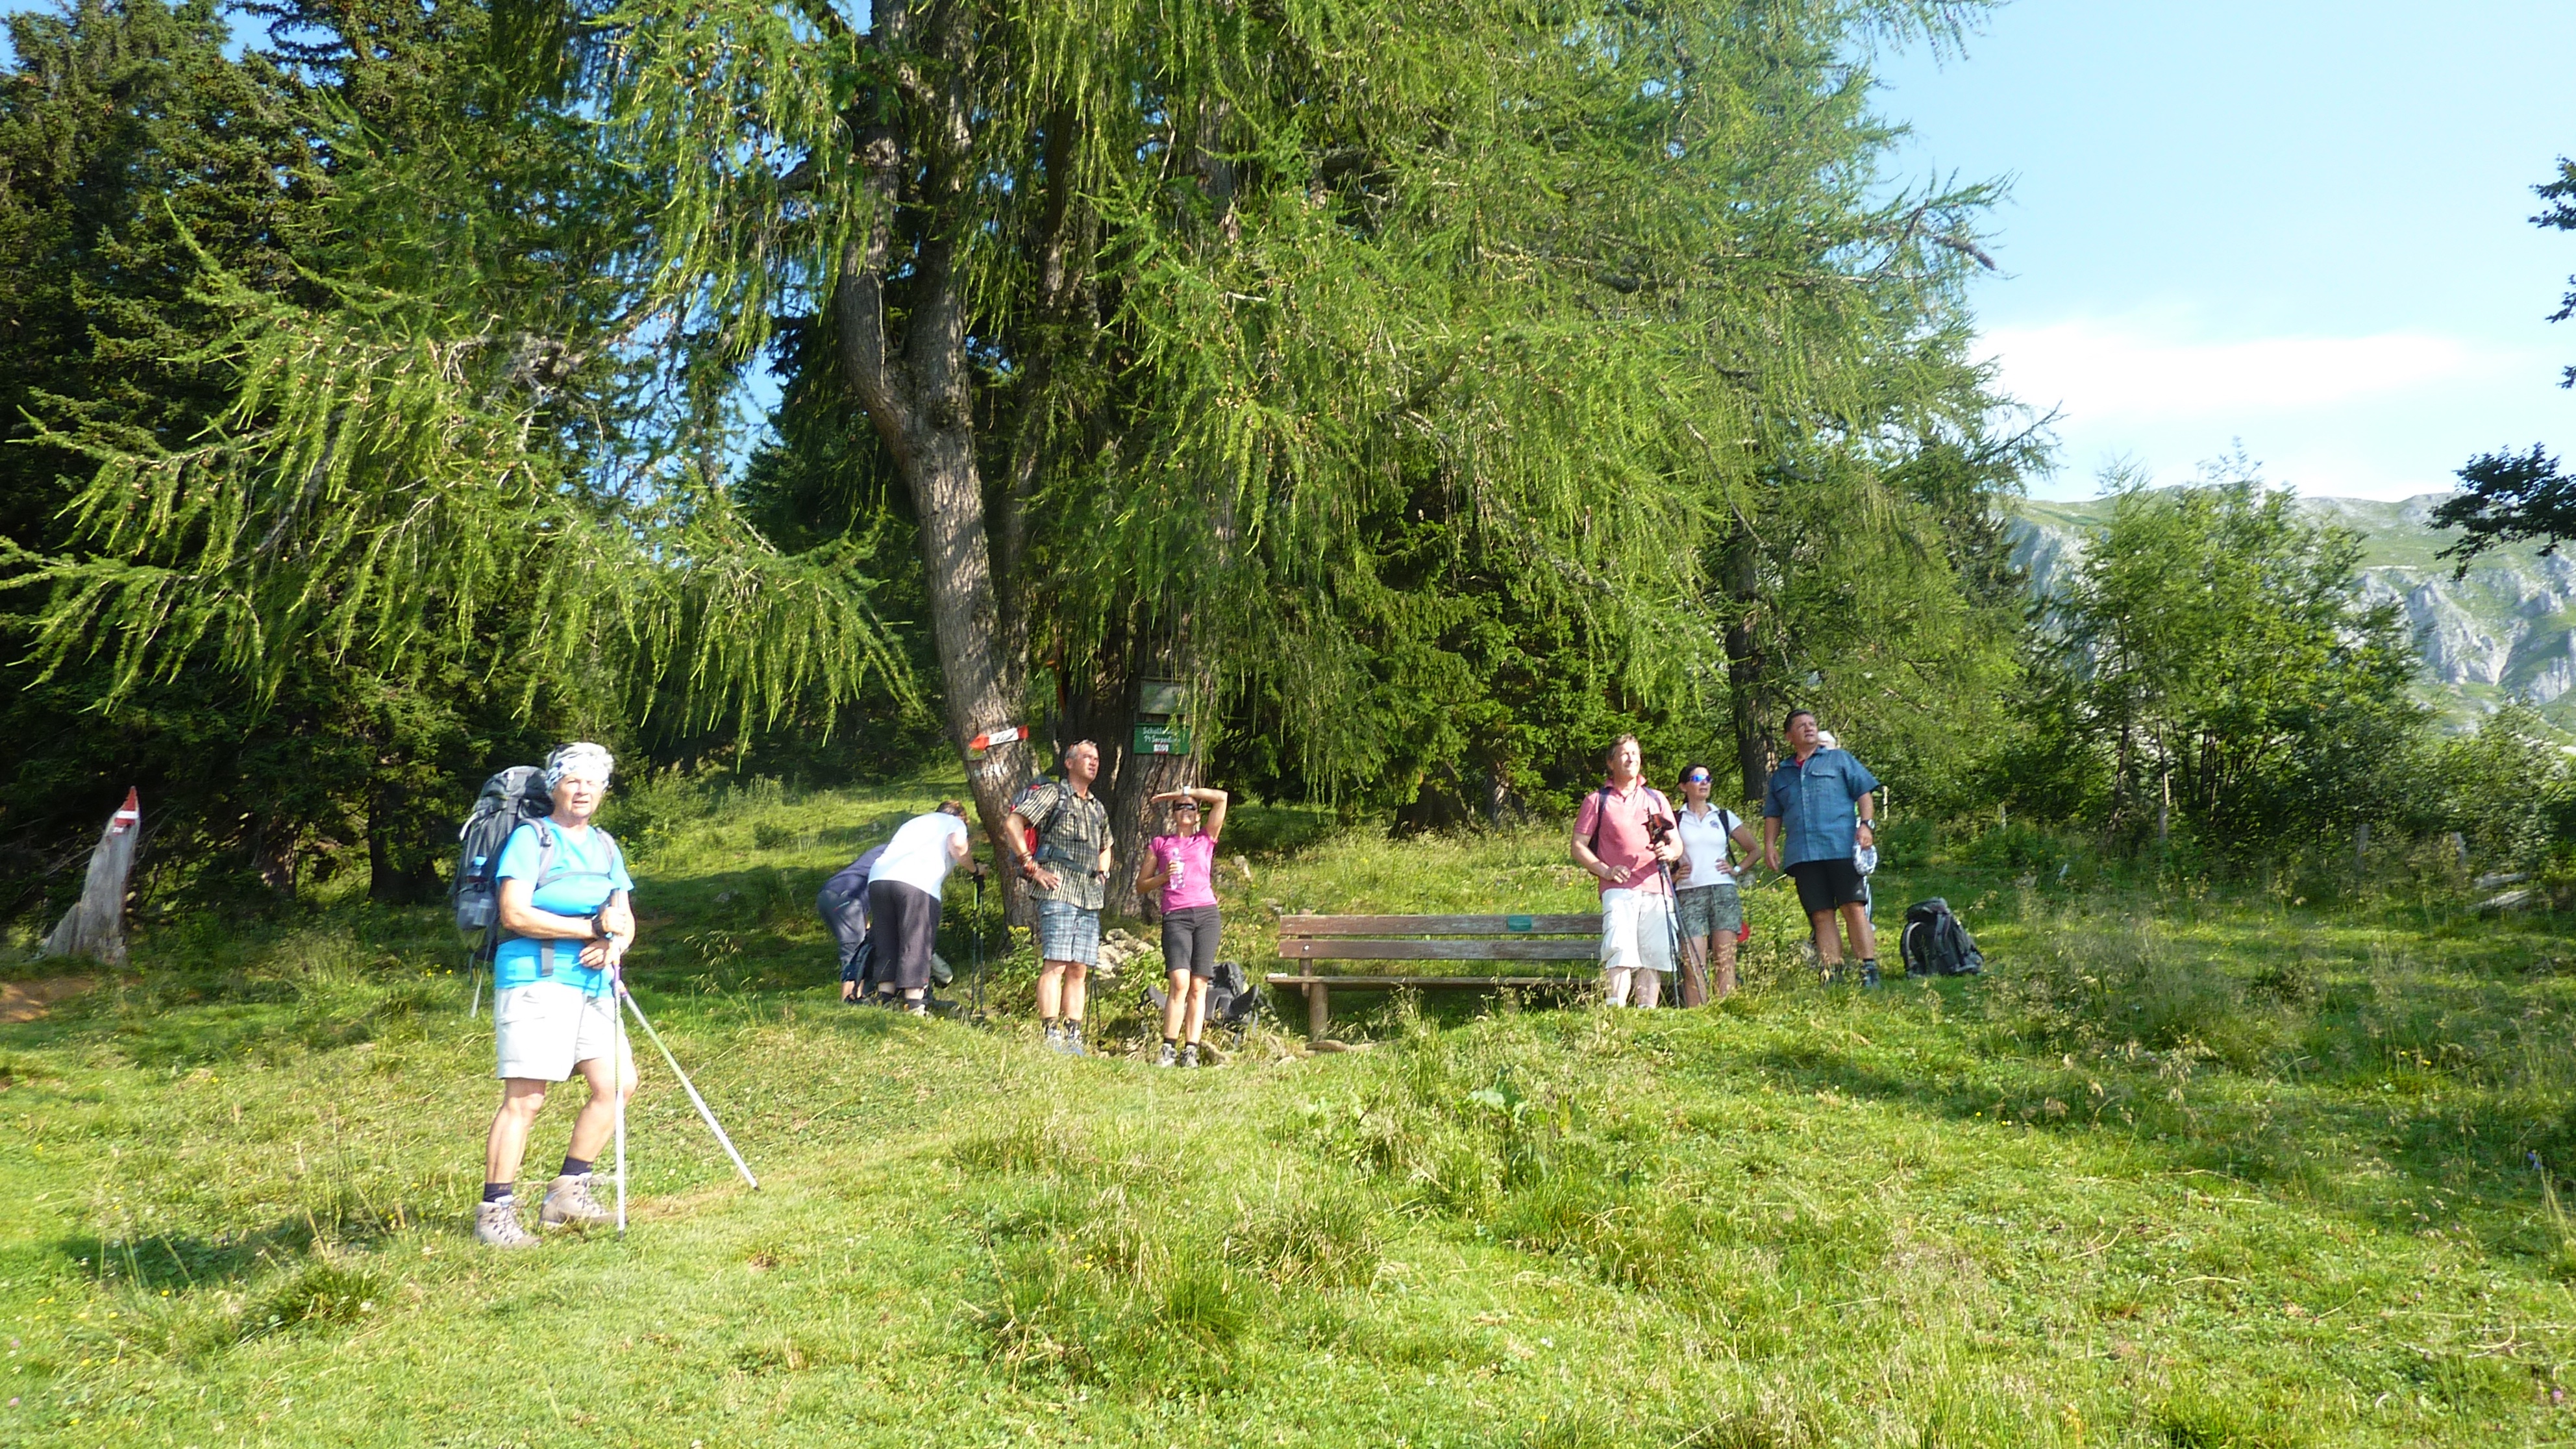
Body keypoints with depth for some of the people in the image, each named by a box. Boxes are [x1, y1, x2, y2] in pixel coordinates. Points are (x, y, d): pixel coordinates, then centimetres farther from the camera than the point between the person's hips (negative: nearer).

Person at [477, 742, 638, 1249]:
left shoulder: (605, 846, 18)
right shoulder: (531, 838, -3)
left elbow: (625, 918, 16)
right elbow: (515, 914, -15)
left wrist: (614, 943, -8)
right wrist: (591, 928, -18)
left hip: (592, 983, 8)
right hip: (536, 979, -7)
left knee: (617, 1084, 5)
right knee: (524, 1097, -9)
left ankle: (568, 1192, 16)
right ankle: (495, 1211, -3)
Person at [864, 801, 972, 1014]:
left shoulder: (913, 822, 38)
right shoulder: (954, 823, 20)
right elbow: (957, 845, 0)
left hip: (878, 877, 6)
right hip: (918, 883, -5)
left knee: (886, 944, 12)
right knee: (916, 945, -3)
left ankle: (885, 998, 9)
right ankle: (914, 1004, -8)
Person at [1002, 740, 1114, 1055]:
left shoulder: (1098, 807, 24)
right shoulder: (1052, 793, 1)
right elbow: (1013, 825, -8)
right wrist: (1032, 866, -10)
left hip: (1090, 898, 7)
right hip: (1057, 891, -7)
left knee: (1079, 969, 5)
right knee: (1055, 965, -11)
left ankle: (1073, 1036, 7)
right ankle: (1052, 1037, -13)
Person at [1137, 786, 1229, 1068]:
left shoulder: (1206, 839, 17)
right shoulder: (1159, 844, 17)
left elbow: (1221, 798, 8)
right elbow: (1141, 886, 17)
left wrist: (1182, 792, 12)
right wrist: (1164, 877, -1)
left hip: (1206, 914, 1)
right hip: (1175, 917, -1)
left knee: (1198, 986, -3)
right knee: (1180, 982, -17)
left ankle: (1191, 1050, -2)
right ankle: (1168, 1049, -13)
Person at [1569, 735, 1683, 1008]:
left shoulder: (1656, 798, 22)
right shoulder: (1597, 800, 12)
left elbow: (1677, 843, 19)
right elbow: (1579, 847, 7)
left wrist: (1668, 853, -6)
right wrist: (1605, 870, -9)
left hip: (1656, 888, 3)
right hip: (1618, 889, -3)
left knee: (1655, 955, -3)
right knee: (1620, 952, -19)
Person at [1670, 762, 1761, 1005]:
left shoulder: (1724, 817, 16)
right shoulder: (1675, 820, 10)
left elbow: (1754, 850, 21)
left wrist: (1737, 869, 6)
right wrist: (1674, 874, -7)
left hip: (1724, 892, 2)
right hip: (1689, 895, -2)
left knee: (1725, 959, -6)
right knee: (1693, 963, -11)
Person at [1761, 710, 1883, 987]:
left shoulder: (1838, 760, 14)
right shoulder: (1781, 774, 22)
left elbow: (1864, 793, 8)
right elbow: (1772, 814, 24)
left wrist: (1866, 825, -7)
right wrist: (1770, 844, 9)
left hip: (1842, 849, -3)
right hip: (1802, 856, 3)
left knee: (1855, 909, -10)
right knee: (1821, 917, 1)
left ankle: (1869, 971, -10)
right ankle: (1832, 976, 0)